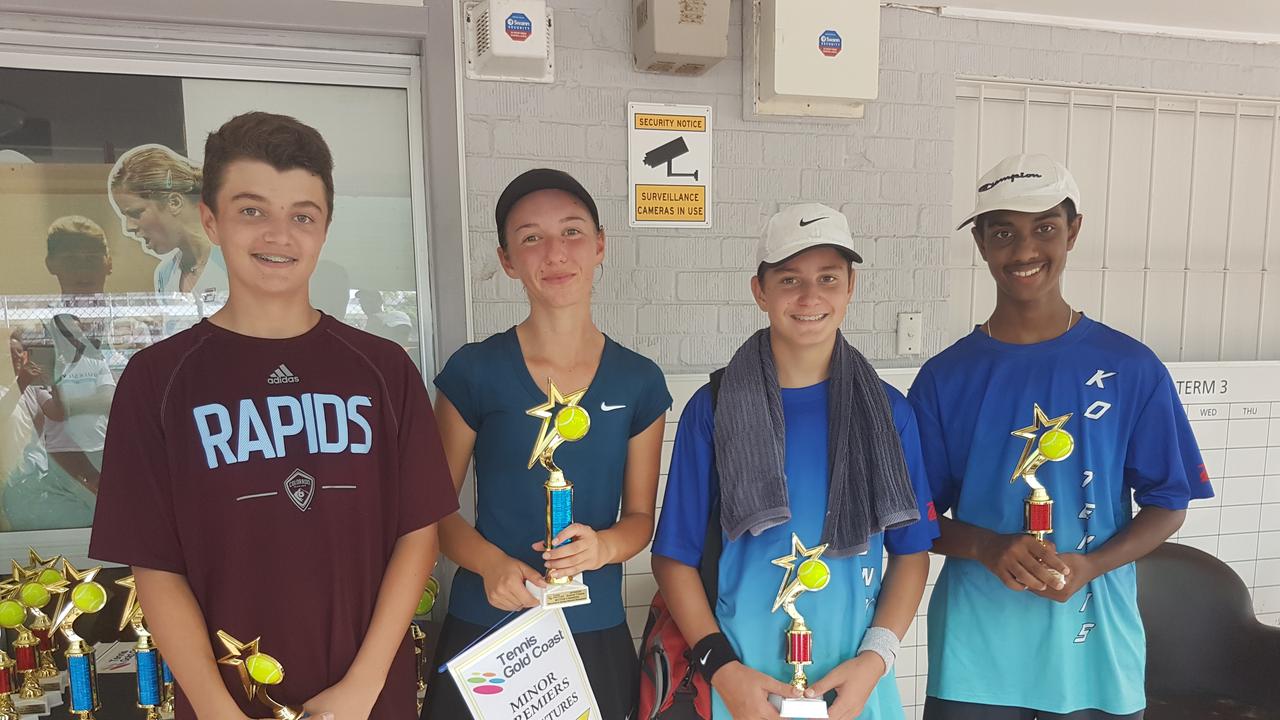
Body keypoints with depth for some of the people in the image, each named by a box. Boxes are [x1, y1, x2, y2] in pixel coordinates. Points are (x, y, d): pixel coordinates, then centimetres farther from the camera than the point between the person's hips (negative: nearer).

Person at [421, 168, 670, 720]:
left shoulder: (639, 382, -2)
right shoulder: (475, 371, -7)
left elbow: (640, 515, 6)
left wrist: (604, 546, -15)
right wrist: (490, 562, -18)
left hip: (596, 635, 2)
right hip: (483, 630, -1)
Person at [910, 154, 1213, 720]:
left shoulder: (1132, 369, -4)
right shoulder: (944, 377, -5)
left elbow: (1167, 504, 2)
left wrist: (1090, 565, -14)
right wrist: (988, 547, -18)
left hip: (1095, 651, 1)